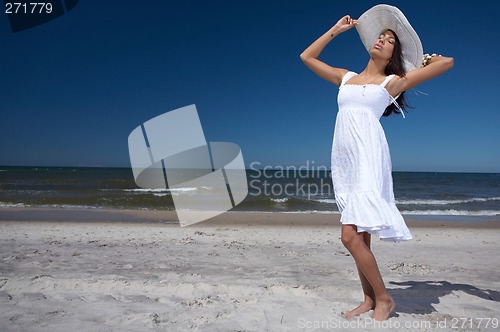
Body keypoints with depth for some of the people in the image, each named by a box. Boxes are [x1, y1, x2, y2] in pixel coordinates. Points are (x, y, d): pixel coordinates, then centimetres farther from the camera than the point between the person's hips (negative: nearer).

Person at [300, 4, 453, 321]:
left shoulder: (393, 81, 9)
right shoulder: (346, 78, 22)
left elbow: (447, 62, 9)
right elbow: (307, 56, 29)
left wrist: (425, 60, 28)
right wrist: (336, 29, 30)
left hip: (369, 157, -5)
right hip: (344, 159, 5)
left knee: (351, 236, -13)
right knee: (359, 237, 8)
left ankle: (384, 297, 7)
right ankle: (370, 299, 20)